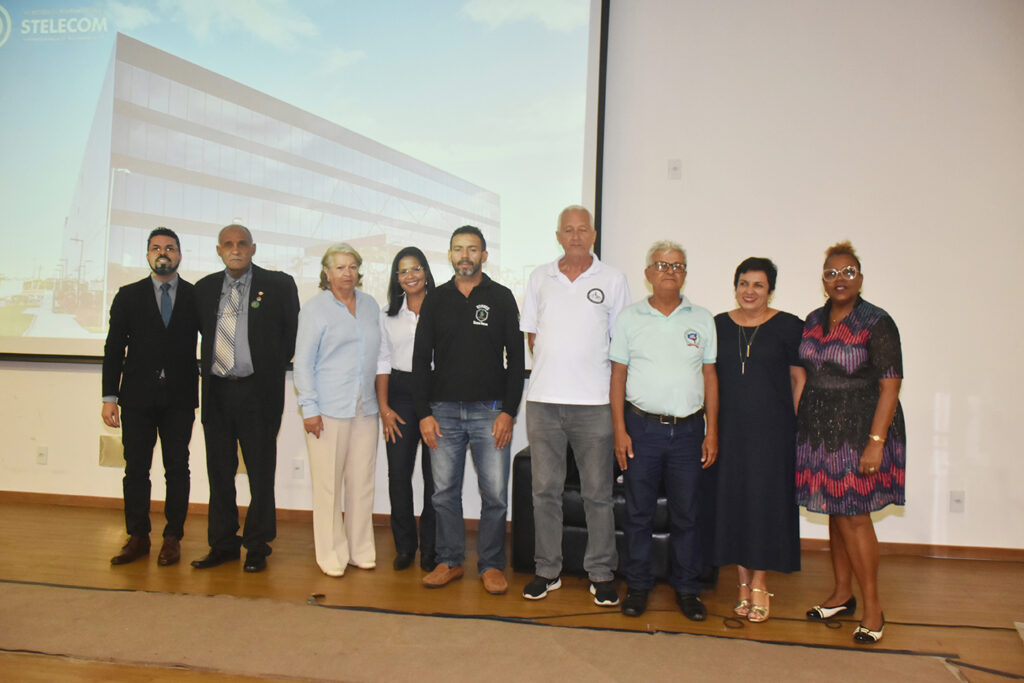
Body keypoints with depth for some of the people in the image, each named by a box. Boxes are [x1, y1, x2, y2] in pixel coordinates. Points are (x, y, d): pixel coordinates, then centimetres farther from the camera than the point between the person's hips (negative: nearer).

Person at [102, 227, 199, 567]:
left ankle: (172, 538, 14)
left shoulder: (197, 296, 5)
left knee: (177, 469, 4)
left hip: (179, 398, -1)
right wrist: (110, 397, -1)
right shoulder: (128, 296, 7)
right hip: (137, 397, 1)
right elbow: (114, 348, 5)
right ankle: (137, 537, 17)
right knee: (136, 469, 5)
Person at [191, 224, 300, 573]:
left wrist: (273, 368, 2)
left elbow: (293, 332, 4)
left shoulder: (278, 285, -1)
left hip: (258, 391, -3)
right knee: (219, 472, 11)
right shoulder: (205, 288, 9)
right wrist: (210, 370, 10)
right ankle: (223, 543, 23)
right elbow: (204, 331, 19)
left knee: (261, 473, 4)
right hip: (217, 391, 4)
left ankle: (257, 546, 16)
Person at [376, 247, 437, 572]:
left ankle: (430, 548, 13)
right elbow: (383, 362, 11)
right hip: (400, 393, 3)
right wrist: (384, 406, 4)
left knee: (434, 472, 0)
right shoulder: (388, 314, 12)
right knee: (398, 472, 2)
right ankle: (404, 546, 16)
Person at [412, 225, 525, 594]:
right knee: (444, 492, 8)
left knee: (495, 494, 1)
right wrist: (424, 413, 0)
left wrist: (508, 412, -6)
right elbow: (421, 359, 8)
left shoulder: (501, 298, 4)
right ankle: (449, 561, 23)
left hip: (489, 411, -1)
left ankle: (491, 564, 16)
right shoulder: (435, 300, 8)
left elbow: (516, 357, 2)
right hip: (443, 411, 2)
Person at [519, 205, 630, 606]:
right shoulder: (540, 278, 10)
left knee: (598, 492, 4)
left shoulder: (613, 280, 4)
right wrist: (550, 369, 7)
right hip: (543, 400, 2)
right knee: (545, 489, 8)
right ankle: (547, 570, 20)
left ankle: (601, 573, 16)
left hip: (594, 402, -2)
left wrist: (612, 385, 0)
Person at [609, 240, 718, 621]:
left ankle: (686, 589, 21)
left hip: (688, 429, 1)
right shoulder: (629, 319, 4)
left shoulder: (702, 320, 8)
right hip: (642, 427, -1)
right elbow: (618, 376, 3)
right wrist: (619, 431, -3)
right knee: (639, 512, 6)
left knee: (686, 514, 7)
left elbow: (709, 376, 9)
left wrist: (712, 431, 3)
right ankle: (638, 586, 20)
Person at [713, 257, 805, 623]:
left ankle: (760, 583, 14)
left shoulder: (788, 326, 0)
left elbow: (799, 379, 2)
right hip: (729, 429, 3)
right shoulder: (718, 325, 9)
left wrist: (797, 426, -5)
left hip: (771, 429, -3)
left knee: (765, 500, 0)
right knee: (733, 499, 5)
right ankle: (744, 582, 18)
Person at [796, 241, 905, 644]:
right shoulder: (813, 322, 9)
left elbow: (890, 386, -13)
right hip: (819, 432, 6)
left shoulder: (876, 323, -10)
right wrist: (800, 424, 9)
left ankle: (873, 608, 10)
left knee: (854, 516, -4)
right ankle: (842, 595, 27)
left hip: (858, 430, -6)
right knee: (834, 512, 13)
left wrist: (876, 442, -19)